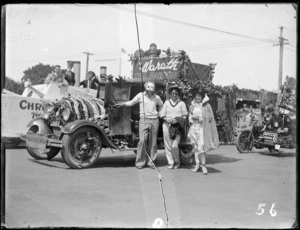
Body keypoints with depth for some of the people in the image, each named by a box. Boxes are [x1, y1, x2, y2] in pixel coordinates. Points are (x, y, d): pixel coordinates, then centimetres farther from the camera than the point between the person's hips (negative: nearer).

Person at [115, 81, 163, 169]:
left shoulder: (157, 97, 9)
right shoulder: (140, 95, 3)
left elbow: (161, 105, 27)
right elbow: (131, 102, 6)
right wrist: (123, 104, -9)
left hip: (154, 121, 3)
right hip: (143, 120, -2)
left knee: (152, 142, 5)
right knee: (142, 141, -11)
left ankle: (150, 161, 14)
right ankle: (140, 162, -3)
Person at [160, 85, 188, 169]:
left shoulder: (181, 103, 8)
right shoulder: (167, 102, 13)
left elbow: (185, 115, 6)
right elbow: (162, 114, 10)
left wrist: (178, 120, -12)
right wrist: (167, 119, -10)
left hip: (177, 127, -2)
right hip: (167, 125, 2)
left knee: (174, 146, -11)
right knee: (168, 145, 0)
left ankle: (177, 161, 13)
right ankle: (170, 163, 11)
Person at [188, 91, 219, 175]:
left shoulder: (206, 105, 3)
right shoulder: (192, 106, 15)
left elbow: (210, 116, 0)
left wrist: (199, 117, -9)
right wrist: (193, 117, -1)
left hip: (202, 127, -4)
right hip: (194, 127, 4)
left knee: (201, 145, -12)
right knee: (195, 146, 3)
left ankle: (203, 165, -9)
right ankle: (197, 164, 9)